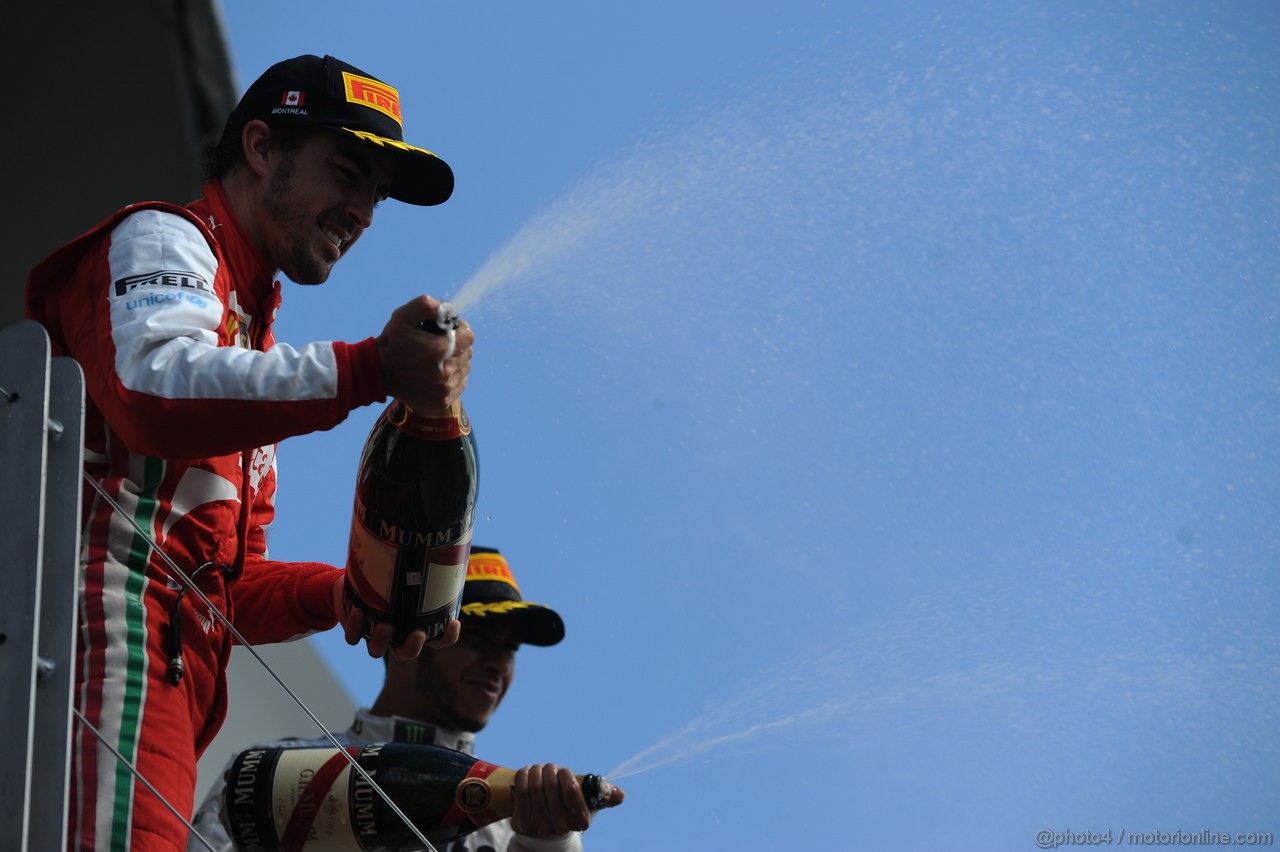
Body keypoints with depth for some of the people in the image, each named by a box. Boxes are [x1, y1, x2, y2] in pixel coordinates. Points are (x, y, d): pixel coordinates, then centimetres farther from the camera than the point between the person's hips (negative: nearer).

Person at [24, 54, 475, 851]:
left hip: (170, 680, 9)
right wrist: (371, 369, -25)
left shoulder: (250, 333, 36)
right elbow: (156, 387, -19)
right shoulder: (160, 239, 8)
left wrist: (338, 597, 10)